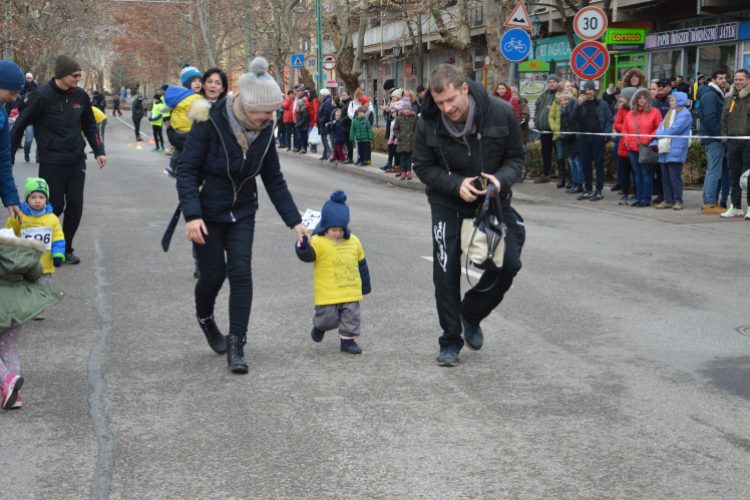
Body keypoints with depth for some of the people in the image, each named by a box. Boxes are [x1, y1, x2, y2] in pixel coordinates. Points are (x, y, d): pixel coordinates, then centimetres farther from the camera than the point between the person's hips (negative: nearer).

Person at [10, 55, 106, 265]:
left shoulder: (80, 96, 4)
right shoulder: (43, 96, -11)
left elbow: (90, 125, 18)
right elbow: (20, 125, -5)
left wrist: (98, 151, 10)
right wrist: (9, 157, -4)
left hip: (77, 161, 5)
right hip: (52, 162, -4)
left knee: (75, 206, 2)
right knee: (55, 206, -2)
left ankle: (66, 248, 16)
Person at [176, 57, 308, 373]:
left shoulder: (264, 130, -6)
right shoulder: (210, 123, -21)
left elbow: (274, 180, 3)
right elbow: (186, 170, -18)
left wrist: (294, 221, -1)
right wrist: (191, 215, -30)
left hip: (242, 214, 3)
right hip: (208, 214, -3)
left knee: (241, 273, -9)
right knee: (213, 275, 1)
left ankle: (236, 346, -2)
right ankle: (204, 318, 36)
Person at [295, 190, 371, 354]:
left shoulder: (353, 242, 9)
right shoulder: (318, 242, -7)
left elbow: (361, 265, 18)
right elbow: (307, 256, -21)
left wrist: (365, 285, 23)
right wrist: (304, 247, -43)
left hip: (351, 291, 4)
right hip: (327, 294, -4)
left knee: (352, 315, 4)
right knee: (328, 318, 2)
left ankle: (348, 339, 20)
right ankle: (320, 326, 35)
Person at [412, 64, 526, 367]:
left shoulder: (501, 113, -17)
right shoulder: (428, 124, -16)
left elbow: (517, 157, -5)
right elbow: (423, 167, -6)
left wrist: (501, 179, -26)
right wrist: (456, 184, -22)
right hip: (447, 205, -1)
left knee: (508, 265, -6)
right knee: (446, 274, -3)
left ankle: (471, 314, 21)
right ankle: (450, 342, 13)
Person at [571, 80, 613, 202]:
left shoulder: (602, 104, 4)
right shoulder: (581, 105, 11)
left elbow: (609, 119, 1)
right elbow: (573, 118, -2)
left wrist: (606, 133, -11)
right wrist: (579, 104, -12)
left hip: (598, 137, -4)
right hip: (584, 137, 4)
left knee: (599, 162, -2)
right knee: (586, 163, 7)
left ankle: (599, 191, 2)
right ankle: (588, 190, 16)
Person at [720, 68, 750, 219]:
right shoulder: (729, 99, 15)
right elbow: (724, 120, 21)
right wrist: (725, 137, 10)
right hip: (733, 143, 6)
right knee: (734, 175, 9)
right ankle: (735, 207, 16)